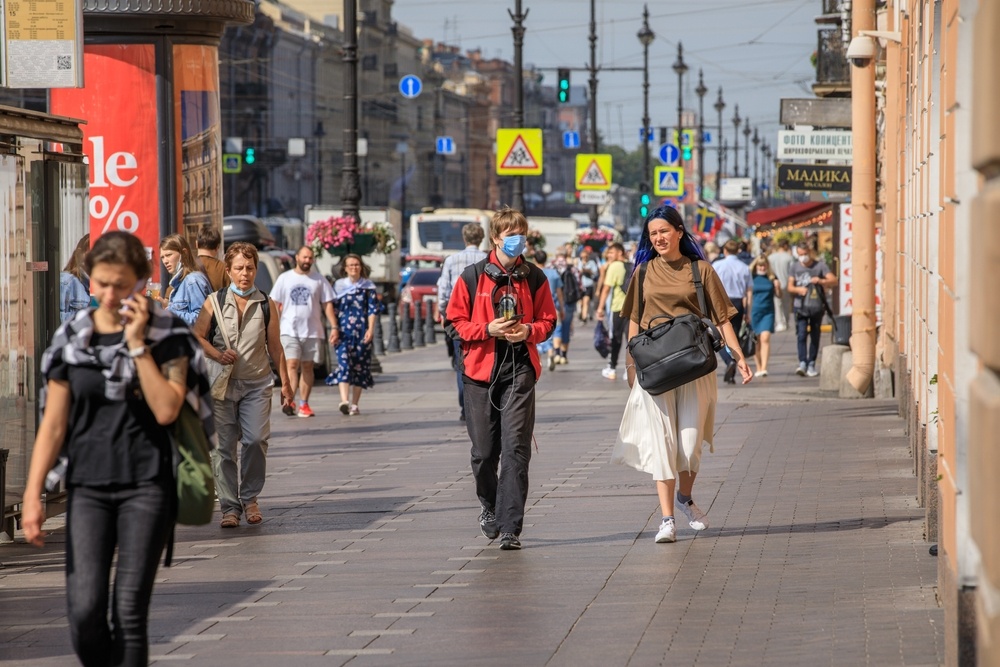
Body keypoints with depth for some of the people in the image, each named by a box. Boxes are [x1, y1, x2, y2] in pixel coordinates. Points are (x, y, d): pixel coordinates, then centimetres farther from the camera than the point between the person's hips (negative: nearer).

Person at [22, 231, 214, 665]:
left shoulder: (168, 334, -1)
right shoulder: (71, 339, 5)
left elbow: (166, 410, -13)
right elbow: (54, 423, 5)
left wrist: (137, 344, -13)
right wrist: (33, 494, -3)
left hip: (147, 484, -2)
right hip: (87, 486, 2)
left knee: (129, 612, -5)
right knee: (84, 612, -8)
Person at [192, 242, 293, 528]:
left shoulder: (266, 305, 8)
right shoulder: (214, 302, 4)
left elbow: (275, 347, 13)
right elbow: (197, 336, 4)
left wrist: (285, 383, 14)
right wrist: (217, 354, -13)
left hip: (257, 383, 0)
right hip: (222, 383, 0)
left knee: (256, 440, -12)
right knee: (223, 446, -3)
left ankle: (250, 497, 8)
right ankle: (230, 506, 4)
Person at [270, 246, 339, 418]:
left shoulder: (319, 280, 8)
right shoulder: (284, 278, 6)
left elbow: (328, 304, 8)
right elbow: (275, 305, 7)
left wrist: (334, 327, -1)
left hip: (312, 331, 2)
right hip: (290, 331, -2)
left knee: (307, 368, 5)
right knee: (292, 365, -15)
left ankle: (304, 404, 10)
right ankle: (289, 401, -25)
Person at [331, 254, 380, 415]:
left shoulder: (368, 286, 8)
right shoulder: (338, 286, 10)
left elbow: (373, 309, 4)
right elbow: (333, 309, 10)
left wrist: (370, 329, -7)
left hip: (362, 332, 1)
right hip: (344, 331, -1)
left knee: (360, 367, 2)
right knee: (344, 363, -16)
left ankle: (354, 404, 9)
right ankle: (344, 400, -28)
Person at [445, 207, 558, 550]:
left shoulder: (534, 277, 6)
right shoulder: (473, 276, 2)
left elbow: (548, 321, 12)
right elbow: (455, 323, 3)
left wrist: (529, 331, -9)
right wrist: (488, 329, -12)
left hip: (519, 371, 0)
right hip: (480, 371, 0)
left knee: (515, 449, -10)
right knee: (483, 451, 6)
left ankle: (510, 528, -10)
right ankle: (489, 505, 35)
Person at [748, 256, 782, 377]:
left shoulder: (772, 278, 6)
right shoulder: (752, 278, 2)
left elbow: (778, 296, 11)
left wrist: (778, 287, -8)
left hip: (768, 312, 0)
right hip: (754, 311, 0)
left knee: (765, 338, -13)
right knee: (756, 341, 6)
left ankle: (764, 368, -19)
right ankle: (758, 368, 16)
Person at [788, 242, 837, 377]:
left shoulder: (820, 265, 1)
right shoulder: (795, 267, 9)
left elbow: (833, 280, -7)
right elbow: (790, 287, 8)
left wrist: (821, 281, -26)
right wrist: (799, 289, -15)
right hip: (800, 306, 1)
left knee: (814, 335, 4)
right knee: (801, 335, -11)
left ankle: (811, 365, 11)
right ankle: (802, 363, -15)